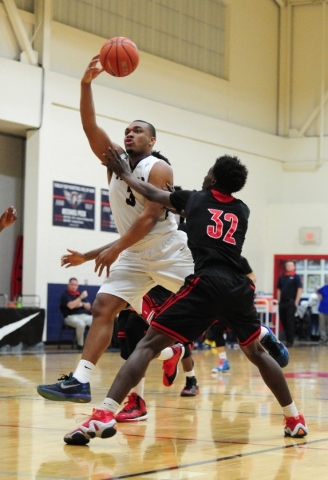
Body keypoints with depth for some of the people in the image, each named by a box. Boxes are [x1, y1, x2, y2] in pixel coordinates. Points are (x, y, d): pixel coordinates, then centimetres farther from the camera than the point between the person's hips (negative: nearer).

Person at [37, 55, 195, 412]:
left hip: (169, 252, -5)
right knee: (103, 308, -8)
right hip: (134, 256, 5)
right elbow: (89, 126, -7)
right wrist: (86, 84, -19)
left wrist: (115, 249, -25)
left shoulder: (158, 169, -13)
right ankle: (80, 382, -14)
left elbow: (150, 217, -21)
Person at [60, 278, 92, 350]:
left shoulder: (78, 294, 19)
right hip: (71, 316, -6)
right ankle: (80, 345, -22)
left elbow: (87, 306, 14)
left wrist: (80, 304, -5)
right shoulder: (65, 295, 0)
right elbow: (71, 306, -18)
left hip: (83, 315, 6)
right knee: (81, 324, -39)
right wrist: (81, 297, -20)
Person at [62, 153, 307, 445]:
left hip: (206, 283, -4)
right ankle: (294, 418, 29)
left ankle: (103, 416, -21)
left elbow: (151, 194, 30)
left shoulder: (195, 199, 18)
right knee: (257, 353, 27)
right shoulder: (243, 210, 24)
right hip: (239, 286, 4)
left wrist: (124, 173, 46)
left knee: (149, 346, -5)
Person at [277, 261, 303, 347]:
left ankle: (290, 341, -1)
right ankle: (287, 339, 16)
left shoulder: (296, 277, -3)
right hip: (282, 302, 5)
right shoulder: (282, 277, 11)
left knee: (290, 322, -4)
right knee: (283, 321, 7)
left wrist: (296, 302, -12)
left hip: (291, 302, -5)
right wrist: (278, 301, 7)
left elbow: (300, 289, -7)